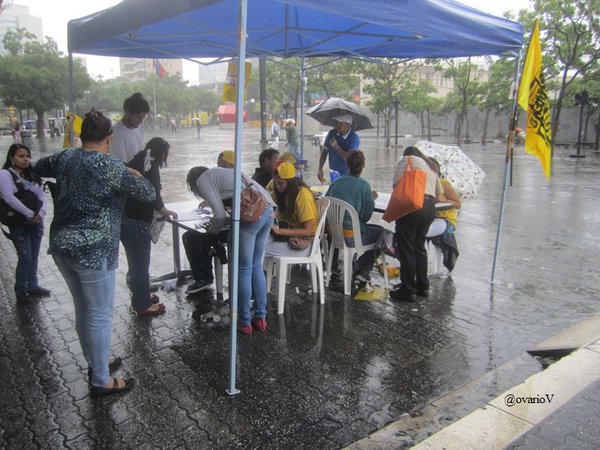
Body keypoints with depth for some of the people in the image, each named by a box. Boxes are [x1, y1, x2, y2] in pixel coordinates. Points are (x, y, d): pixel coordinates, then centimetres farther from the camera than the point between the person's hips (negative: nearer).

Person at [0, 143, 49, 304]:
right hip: (19, 223, -6)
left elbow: (41, 195, 5)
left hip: (36, 222, 6)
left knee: (34, 257, 13)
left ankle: (33, 287, 27)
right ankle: (21, 292, 11)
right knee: (25, 258, -3)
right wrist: (30, 214, -19)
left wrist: (40, 213, -12)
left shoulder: (32, 175, 11)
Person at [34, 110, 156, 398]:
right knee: (100, 315, 4)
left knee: (83, 309, 21)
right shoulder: (111, 167, -15)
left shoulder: (65, 157, 5)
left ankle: (95, 362, 38)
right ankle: (101, 381, 16)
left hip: (61, 246, 8)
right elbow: (149, 194, -6)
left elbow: (40, 167, 27)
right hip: (93, 251, -7)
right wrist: (136, 176, 12)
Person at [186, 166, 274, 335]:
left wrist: (213, 230, 18)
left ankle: (245, 322, 16)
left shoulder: (202, 180, 8)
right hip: (268, 210, 8)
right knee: (257, 267, 17)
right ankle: (261, 318, 24)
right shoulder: (219, 173, 33)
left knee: (244, 270, 5)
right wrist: (218, 222, 30)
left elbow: (220, 214, 0)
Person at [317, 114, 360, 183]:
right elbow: (324, 151, 5)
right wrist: (320, 169, -1)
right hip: (333, 174, 4)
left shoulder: (354, 138, -18)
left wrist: (336, 147, -27)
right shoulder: (331, 134, -4)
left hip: (348, 175, -4)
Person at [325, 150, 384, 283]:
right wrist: (372, 199, 10)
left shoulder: (336, 182, 2)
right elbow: (366, 216, -8)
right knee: (380, 232, 20)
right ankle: (364, 271, 23)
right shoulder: (364, 185, -13)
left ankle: (357, 268, 35)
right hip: (349, 236, -6)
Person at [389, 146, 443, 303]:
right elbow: (440, 198, 22)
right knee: (419, 247, 19)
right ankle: (422, 287, 25)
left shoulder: (406, 159, 10)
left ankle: (408, 290, 3)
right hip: (430, 208, 7)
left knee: (406, 249, -1)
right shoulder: (431, 168, 28)